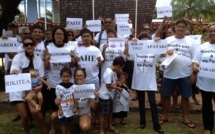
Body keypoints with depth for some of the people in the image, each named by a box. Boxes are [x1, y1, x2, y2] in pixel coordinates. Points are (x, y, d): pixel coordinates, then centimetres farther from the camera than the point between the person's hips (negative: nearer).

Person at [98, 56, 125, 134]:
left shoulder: (113, 72, 5)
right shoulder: (109, 73, -26)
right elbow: (108, 85, -25)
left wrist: (117, 87, -2)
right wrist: (117, 88, -13)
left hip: (109, 95, 10)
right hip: (104, 96, -10)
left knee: (110, 111, 21)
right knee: (103, 114, 2)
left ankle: (110, 126, 38)